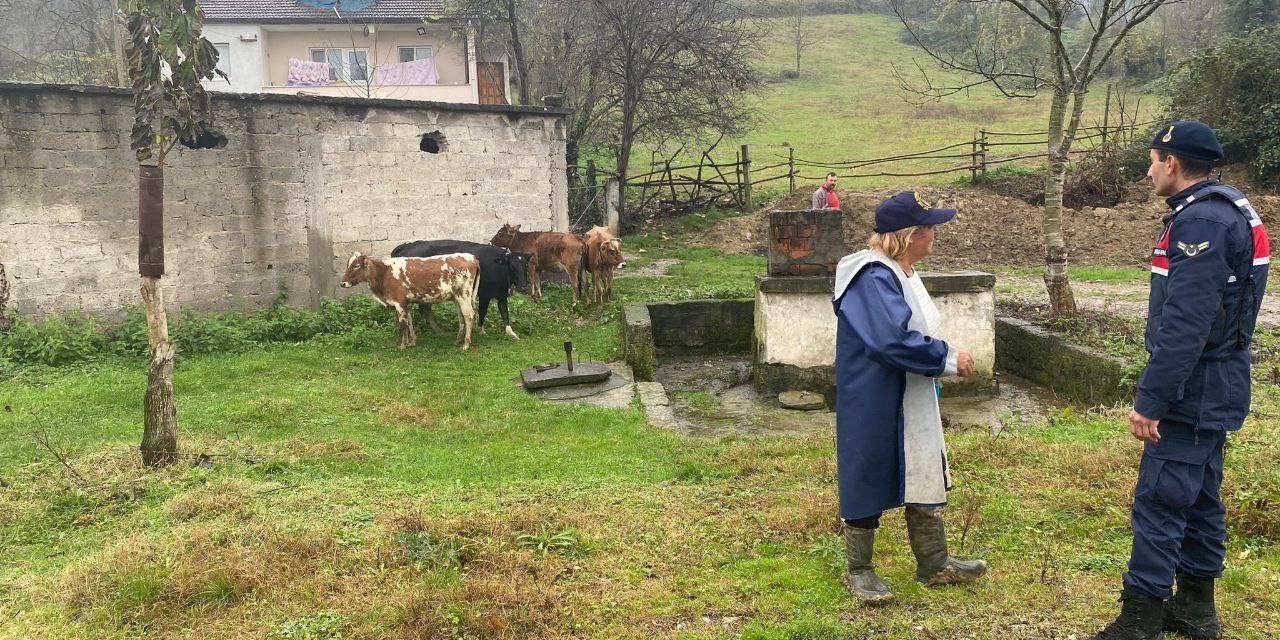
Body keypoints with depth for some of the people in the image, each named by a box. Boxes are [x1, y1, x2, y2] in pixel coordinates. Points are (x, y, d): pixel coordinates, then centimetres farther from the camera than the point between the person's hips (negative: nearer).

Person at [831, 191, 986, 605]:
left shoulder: (902, 273, 9)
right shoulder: (872, 280, -24)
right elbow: (893, 341, -33)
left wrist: (940, 359, 8)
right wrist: (949, 358, -22)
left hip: (912, 404, 10)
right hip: (874, 409, -10)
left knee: (925, 481, 18)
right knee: (869, 483, 5)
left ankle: (934, 564, 33)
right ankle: (859, 570, 23)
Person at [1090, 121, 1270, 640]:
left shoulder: (1200, 221, -20)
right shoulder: (1228, 213, 14)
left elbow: (1184, 325, -26)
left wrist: (1151, 400, -24)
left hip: (1191, 390, -11)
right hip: (1212, 391, 11)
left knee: (1159, 503, -6)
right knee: (1200, 497, 17)